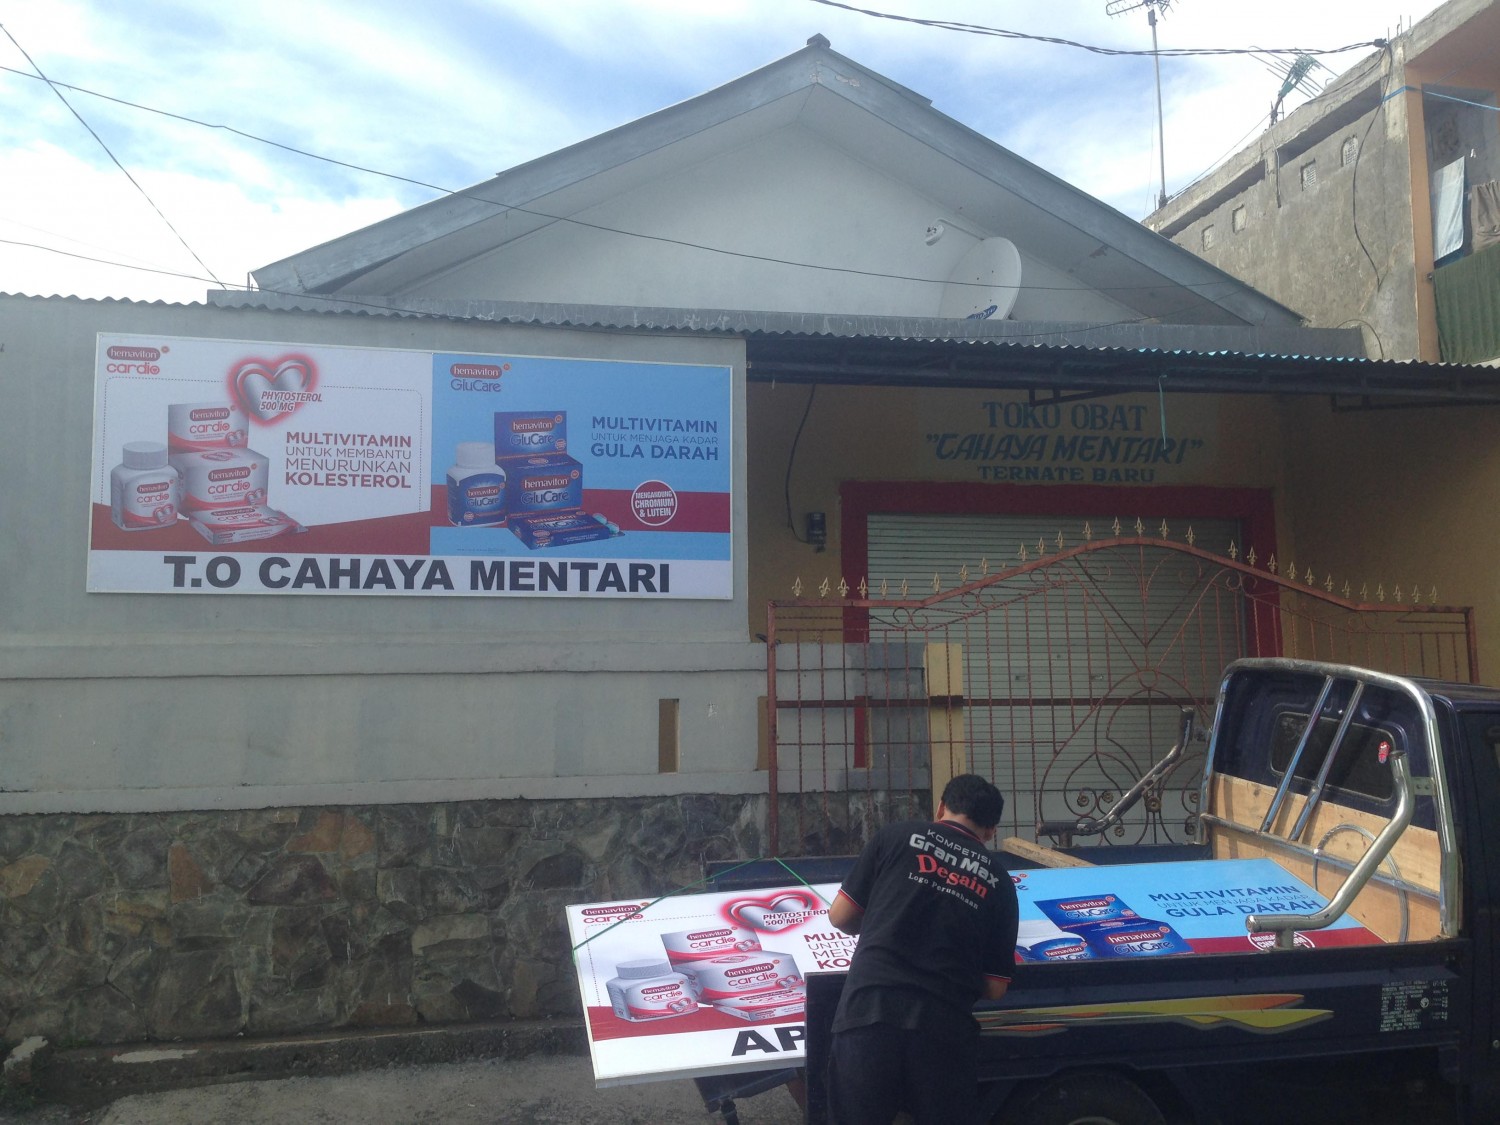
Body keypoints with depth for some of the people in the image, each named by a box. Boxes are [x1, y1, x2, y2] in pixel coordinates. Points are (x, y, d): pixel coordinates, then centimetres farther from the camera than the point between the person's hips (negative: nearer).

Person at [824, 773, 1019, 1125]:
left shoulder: (896, 836, 8)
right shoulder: (999, 882, 13)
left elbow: (841, 917, 9)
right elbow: (995, 988, 13)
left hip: (869, 1010, -1)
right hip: (943, 1023, 1)